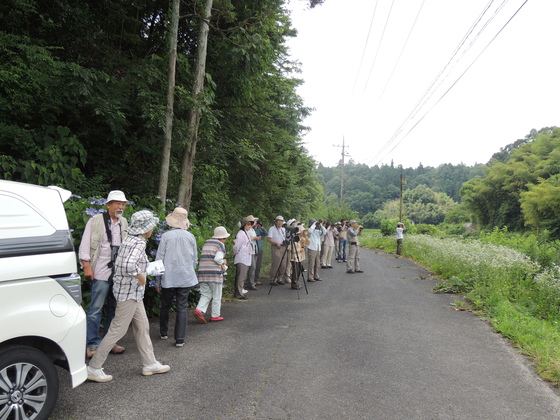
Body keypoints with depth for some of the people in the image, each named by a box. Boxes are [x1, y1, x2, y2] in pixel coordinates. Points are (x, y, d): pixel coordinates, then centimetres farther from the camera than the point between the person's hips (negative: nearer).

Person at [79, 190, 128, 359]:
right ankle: (92, 344, 11)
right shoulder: (96, 220, -2)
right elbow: (85, 244, -4)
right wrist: (87, 266, -10)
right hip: (101, 272, -5)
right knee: (96, 309, -1)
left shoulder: (124, 223, 12)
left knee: (114, 308, 12)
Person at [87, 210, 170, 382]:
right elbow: (128, 265, -36)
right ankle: (94, 367, 10)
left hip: (133, 292, 10)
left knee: (142, 326, 16)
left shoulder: (129, 239, 9)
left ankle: (149, 363, 26)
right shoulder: (139, 243, -20)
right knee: (118, 330, 0)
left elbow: (120, 264, 18)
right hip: (130, 292, -10)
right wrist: (140, 276, -21)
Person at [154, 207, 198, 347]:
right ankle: (180, 339, 6)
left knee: (165, 306, 17)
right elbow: (195, 259, 9)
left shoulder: (166, 236, -6)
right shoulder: (191, 237, 1)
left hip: (168, 278, -1)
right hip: (186, 278, 1)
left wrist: (157, 280, 4)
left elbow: (159, 259, -3)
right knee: (182, 308, 5)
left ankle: (163, 333, 32)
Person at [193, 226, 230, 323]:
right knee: (216, 296, 8)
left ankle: (199, 310, -8)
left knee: (206, 294, 12)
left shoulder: (206, 243, 16)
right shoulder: (221, 244, -3)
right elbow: (218, 258, -16)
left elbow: (204, 256, 12)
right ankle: (215, 315, 14)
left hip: (202, 272, 6)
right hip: (215, 272, -6)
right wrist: (223, 262, 5)